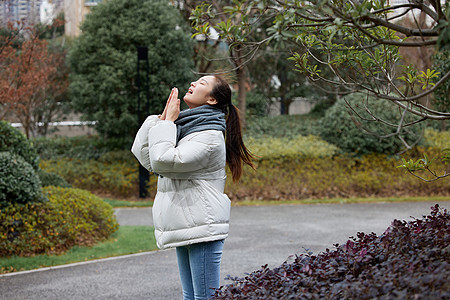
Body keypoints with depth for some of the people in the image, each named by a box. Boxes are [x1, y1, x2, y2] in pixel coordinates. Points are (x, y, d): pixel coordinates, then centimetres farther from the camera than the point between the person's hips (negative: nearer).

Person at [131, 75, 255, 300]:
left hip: (203, 227, -9)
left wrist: (167, 122, -10)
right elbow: (145, 157, 11)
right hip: (186, 227, 9)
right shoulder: (183, 127, 14)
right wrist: (161, 119, 4)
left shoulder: (209, 137, -13)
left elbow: (163, 161, -22)